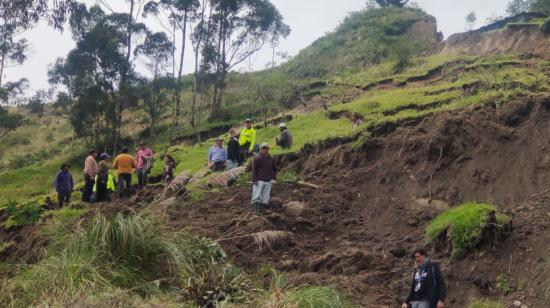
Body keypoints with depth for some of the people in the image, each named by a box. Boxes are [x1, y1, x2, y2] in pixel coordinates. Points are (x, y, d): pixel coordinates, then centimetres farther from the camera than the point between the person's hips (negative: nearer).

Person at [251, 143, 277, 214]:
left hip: (268, 181, 5)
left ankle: (261, 210, 13)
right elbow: (254, 170, -8)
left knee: (265, 197, 6)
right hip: (259, 181, -5)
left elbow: (274, 169, 23)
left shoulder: (271, 159, 9)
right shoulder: (257, 159, -7)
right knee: (257, 195, -10)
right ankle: (255, 209, -8)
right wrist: (254, 180, -13)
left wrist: (274, 177, 10)